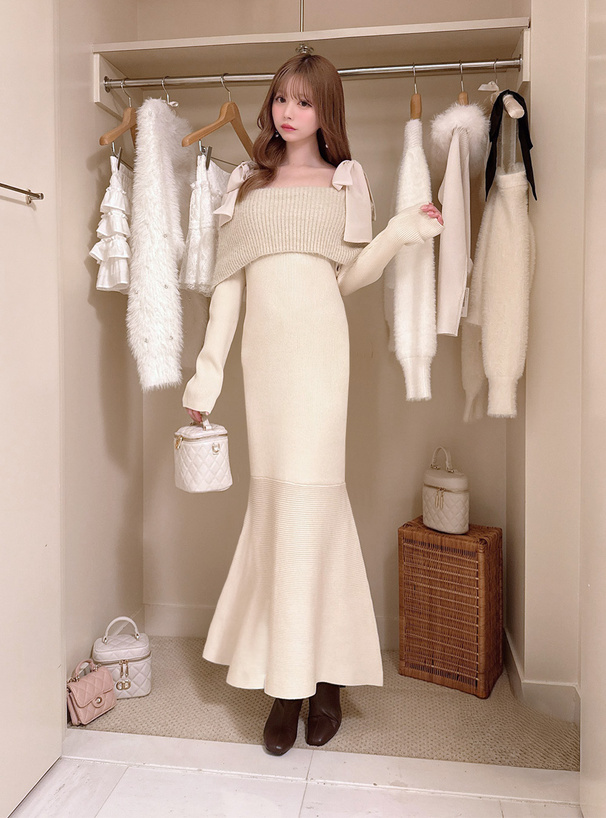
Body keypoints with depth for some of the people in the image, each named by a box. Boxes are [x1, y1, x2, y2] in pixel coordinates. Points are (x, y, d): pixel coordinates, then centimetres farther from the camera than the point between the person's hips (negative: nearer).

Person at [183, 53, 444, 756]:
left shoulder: (345, 180, 15)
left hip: (317, 340, -2)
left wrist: (398, 234, -4)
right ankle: (285, 676, 12)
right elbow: (227, 281, 13)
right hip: (262, 346, 2)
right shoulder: (245, 182, 19)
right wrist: (207, 373, 8)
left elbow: (349, 276, 13)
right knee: (273, 492, 0)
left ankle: (315, 673, 3)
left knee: (307, 490, -10)